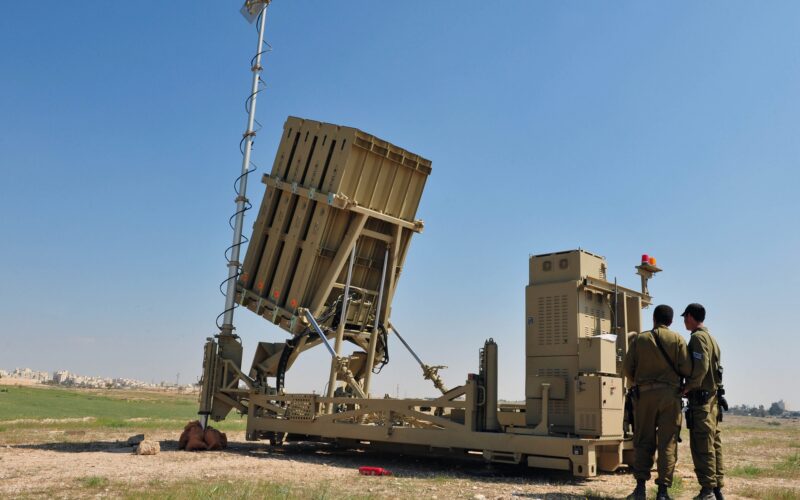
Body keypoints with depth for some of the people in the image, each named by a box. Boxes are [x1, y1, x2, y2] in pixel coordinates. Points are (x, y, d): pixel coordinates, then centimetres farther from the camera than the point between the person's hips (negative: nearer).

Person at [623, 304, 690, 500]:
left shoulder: (639, 339, 5)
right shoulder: (677, 339, 2)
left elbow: (627, 367, 2)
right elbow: (686, 368, -7)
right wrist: (676, 377, 15)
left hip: (644, 394, 1)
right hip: (670, 395, -1)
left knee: (643, 441, 7)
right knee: (668, 442, 4)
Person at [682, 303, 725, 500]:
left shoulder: (698, 337, -11)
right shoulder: (711, 338, 19)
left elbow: (701, 368, -22)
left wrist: (687, 388, -12)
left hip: (700, 397, -10)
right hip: (713, 396, 10)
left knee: (702, 445, -7)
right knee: (713, 443, 11)